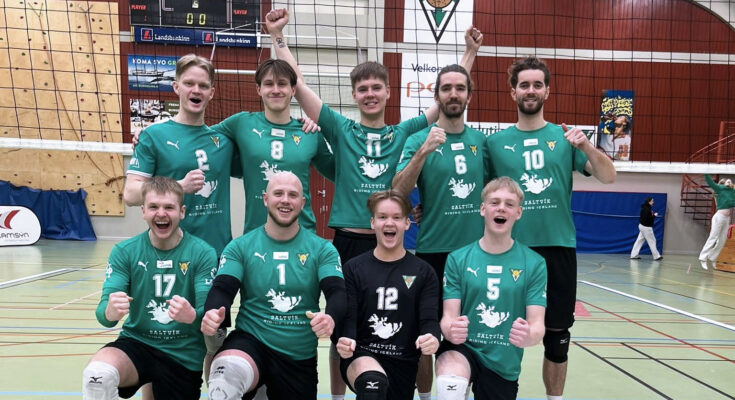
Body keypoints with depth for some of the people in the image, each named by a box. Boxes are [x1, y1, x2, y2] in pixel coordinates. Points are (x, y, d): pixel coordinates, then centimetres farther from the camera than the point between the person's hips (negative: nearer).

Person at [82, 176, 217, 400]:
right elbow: (103, 312, -12)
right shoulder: (124, 252, -6)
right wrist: (111, 312, -36)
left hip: (185, 355, 0)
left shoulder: (203, 253, -11)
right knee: (97, 374, -30)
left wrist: (191, 316, -38)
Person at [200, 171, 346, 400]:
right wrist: (213, 313, -32)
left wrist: (331, 317, -34)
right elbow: (223, 289, -8)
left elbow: (337, 292, -10)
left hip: (300, 358, 3)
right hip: (250, 341, -2)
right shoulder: (240, 247, 0)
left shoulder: (322, 249, 0)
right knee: (227, 373, -36)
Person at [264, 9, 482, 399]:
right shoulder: (340, 129, 4)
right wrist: (277, 37, -2)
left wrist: (470, 51, 9)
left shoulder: (404, 133, 7)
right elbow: (298, 84, 0)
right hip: (347, 242, -1)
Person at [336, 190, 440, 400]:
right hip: (360, 355, -2)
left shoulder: (423, 272, 5)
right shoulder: (352, 269, 3)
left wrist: (432, 338, -27)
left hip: (403, 362, 3)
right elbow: (347, 317, -3)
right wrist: (345, 341, -26)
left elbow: (429, 319, -3)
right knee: (374, 382, -35)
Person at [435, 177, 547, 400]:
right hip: (462, 348, -2)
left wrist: (529, 337, -32)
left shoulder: (534, 264, -4)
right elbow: (448, 317, -8)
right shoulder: (457, 259, -5)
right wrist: (451, 330, -32)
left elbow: (537, 324, -8)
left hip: (504, 364, 3)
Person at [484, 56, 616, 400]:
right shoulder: (496, 142, 2)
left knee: (557, 336, 11)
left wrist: (586, 146, -18)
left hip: (558, 247, 1)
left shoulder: (564, 137, 5)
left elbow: (608, 177, -2)